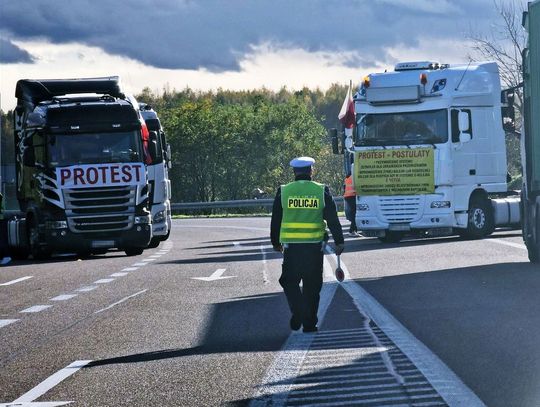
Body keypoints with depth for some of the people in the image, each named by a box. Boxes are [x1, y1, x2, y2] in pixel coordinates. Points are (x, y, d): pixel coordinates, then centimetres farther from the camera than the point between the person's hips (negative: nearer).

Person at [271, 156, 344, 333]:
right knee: (312, 285, 9)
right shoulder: (322, 191, 1)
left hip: (291, 246, -1)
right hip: (315, 246, 1)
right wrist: (339, 242, 9)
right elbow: (333, 220, 1)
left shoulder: (283, 192, 1)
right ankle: (309, 323, 11)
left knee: (290, 282, 12)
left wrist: (276, 242, 20)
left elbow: (275, 221, 8)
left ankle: (297, 314, -7)